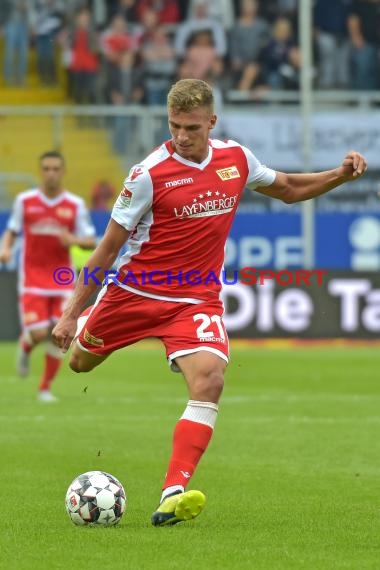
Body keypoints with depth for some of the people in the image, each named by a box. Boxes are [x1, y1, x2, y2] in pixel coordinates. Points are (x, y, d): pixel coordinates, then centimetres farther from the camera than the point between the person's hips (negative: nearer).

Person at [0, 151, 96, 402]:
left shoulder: (75, 205, 0)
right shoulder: (25, 200, 0)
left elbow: (91, 242, 2)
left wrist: (74, 239, -19)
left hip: (62, 278, 1)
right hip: (32, 277, -1)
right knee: (38, 333, -13)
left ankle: (46, 388, 12)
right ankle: (25, 346, 25)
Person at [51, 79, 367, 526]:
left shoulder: (236, 158, -1)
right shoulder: (149, 174, -15)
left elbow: (288, 189, 19)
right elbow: (109, 247, -8)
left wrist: (340, 175, 2)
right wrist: (71, 314, -8)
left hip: (196, 300, 1)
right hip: (133, 291, -1)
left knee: (209, 379, -23)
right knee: (78, 363, 13)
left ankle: (173, 494, -29)